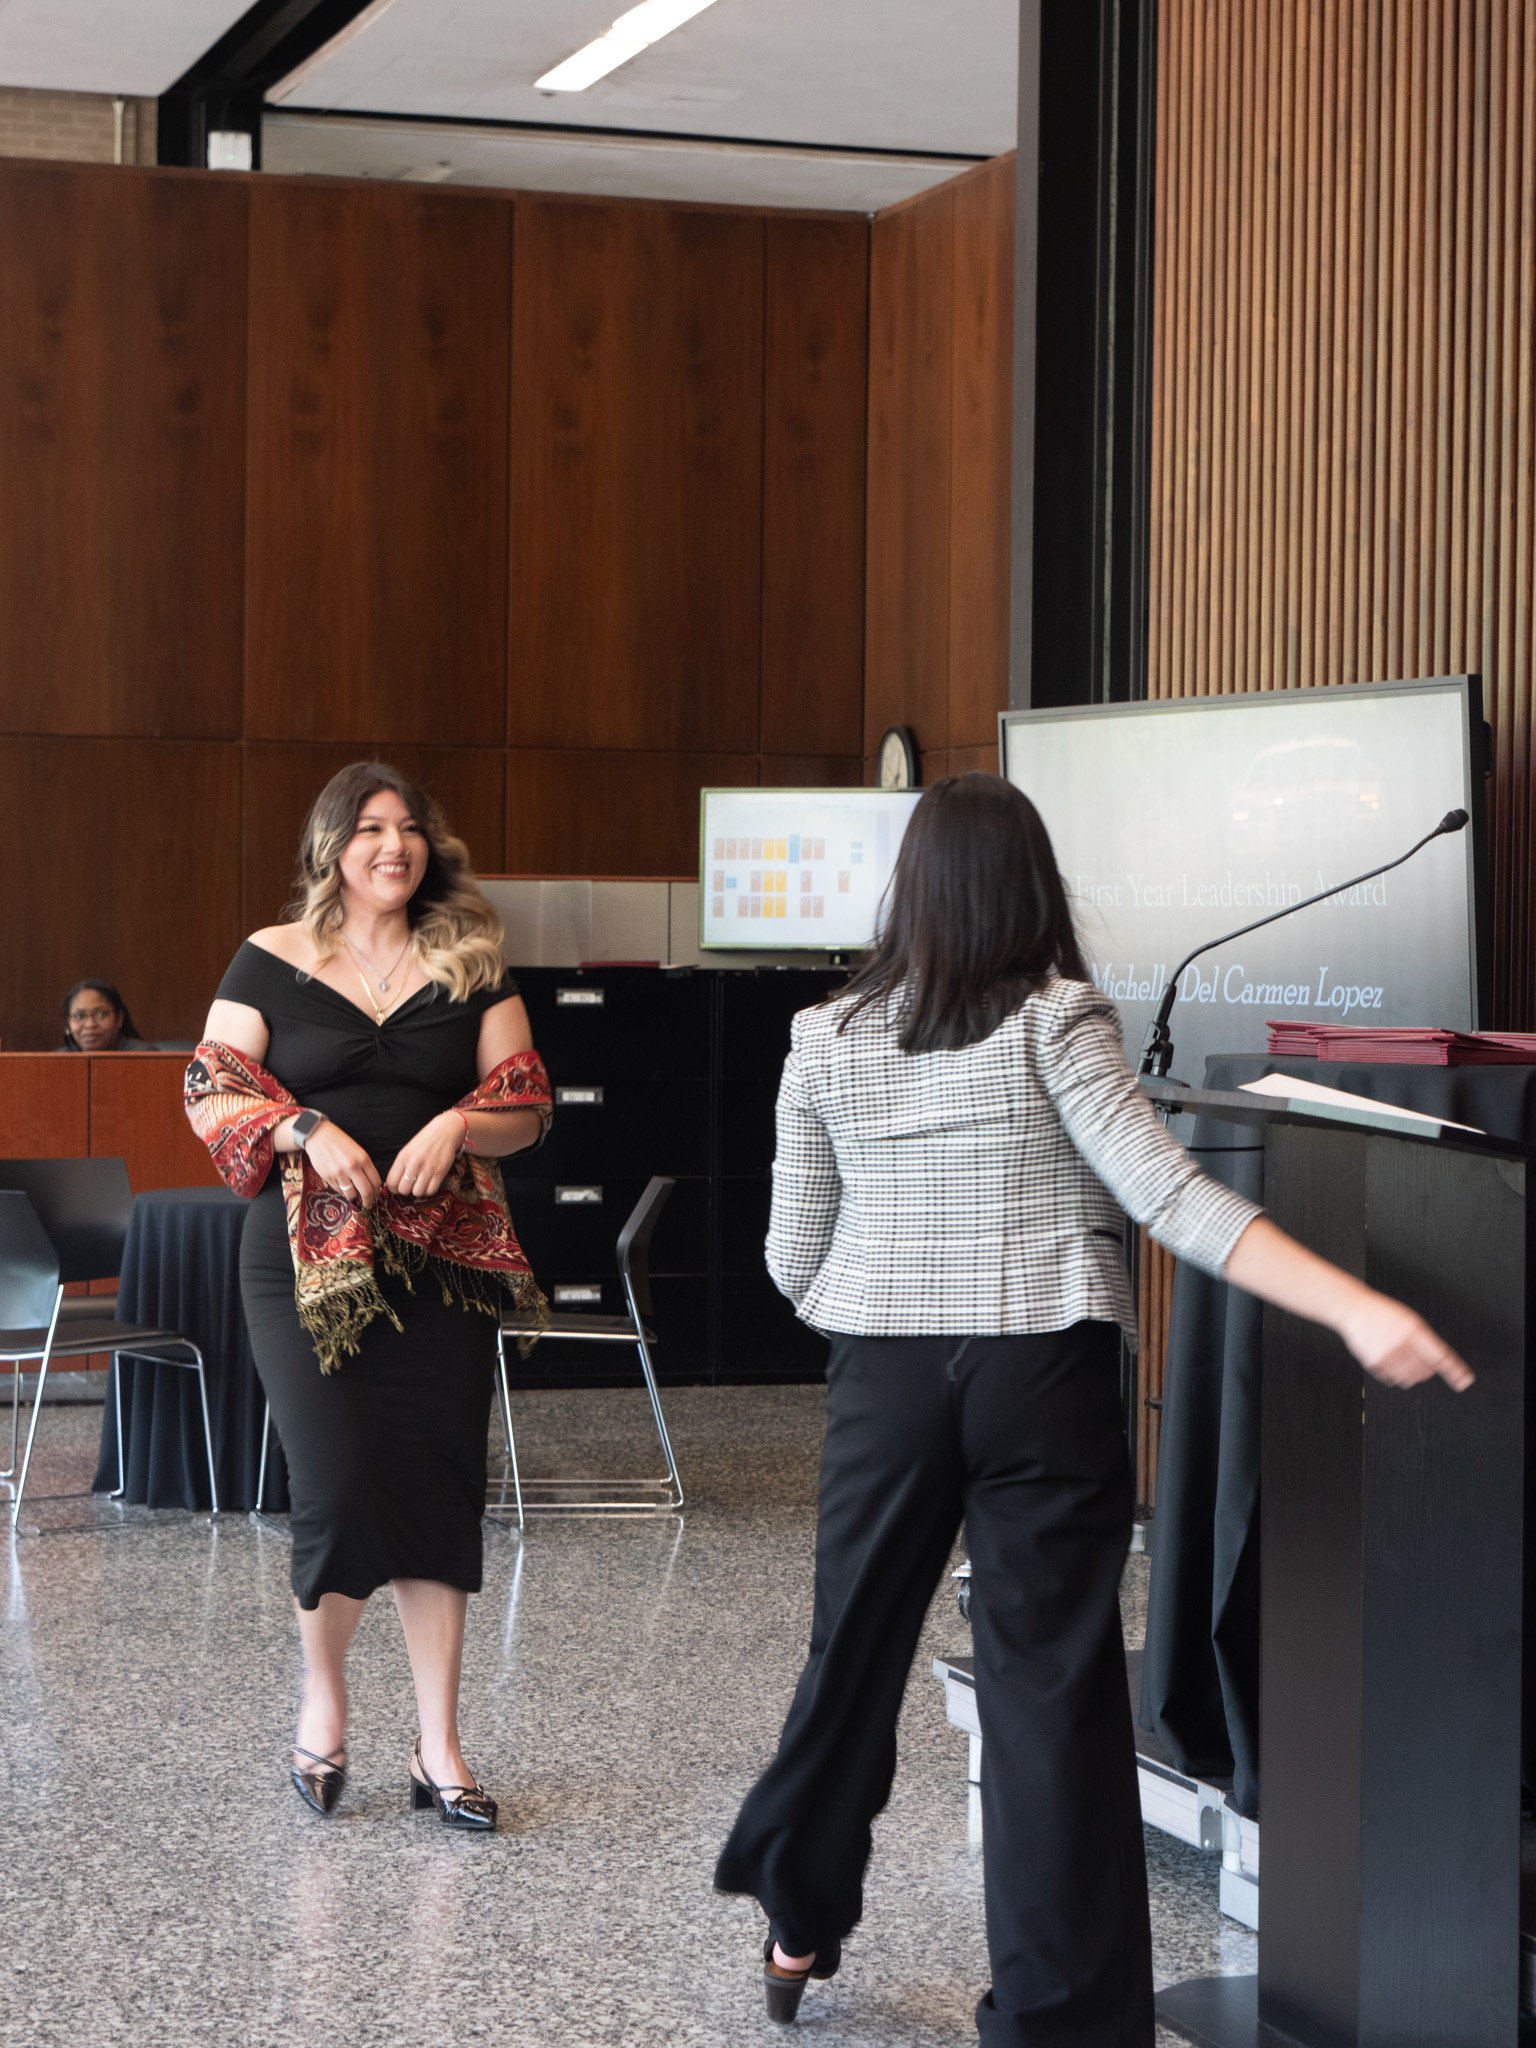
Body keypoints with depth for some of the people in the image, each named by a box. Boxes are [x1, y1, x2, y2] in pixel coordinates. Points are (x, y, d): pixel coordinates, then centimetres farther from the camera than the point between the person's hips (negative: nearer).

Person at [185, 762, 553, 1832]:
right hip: (307, 1261, -2)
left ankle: (440, 1751, 8)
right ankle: (324, 1696, 19)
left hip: (443, 1261, 2)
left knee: (439, 1489, 0)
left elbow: (527, 1105, 9)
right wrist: (305, 1130, -14)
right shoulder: (273, 962, 5)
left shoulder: (471, 965, 9)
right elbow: (212, 1092, 2)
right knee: (339, 1486, -10)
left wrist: (460, 1125, -11)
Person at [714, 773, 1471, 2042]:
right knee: (1054, 1683, 1)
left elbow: (794, 1259, 6)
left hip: (886, 1378, 3)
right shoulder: (1055, 1020, -6)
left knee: (855, 1653, 18)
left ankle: (800, 1924, 36)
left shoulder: (828, 1040, 3)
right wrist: (1358, 1310, -21)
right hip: (1045, 1377, -3)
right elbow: (1166, 1195, -17)